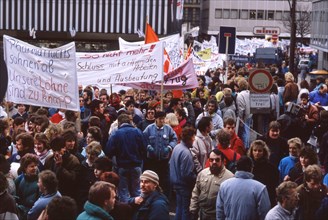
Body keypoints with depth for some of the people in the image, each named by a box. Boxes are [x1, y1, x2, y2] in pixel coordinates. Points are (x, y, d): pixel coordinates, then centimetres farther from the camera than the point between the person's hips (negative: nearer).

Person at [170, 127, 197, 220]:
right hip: (184, 185, -9)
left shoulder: (177, 147, 2)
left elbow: (171, 164, 11)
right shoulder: (186, 152, -25)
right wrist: (196, 178, -10)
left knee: (179, 207, 20)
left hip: (176, 183, 9)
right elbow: (187, 174, -25)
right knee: (186, 209, 2)